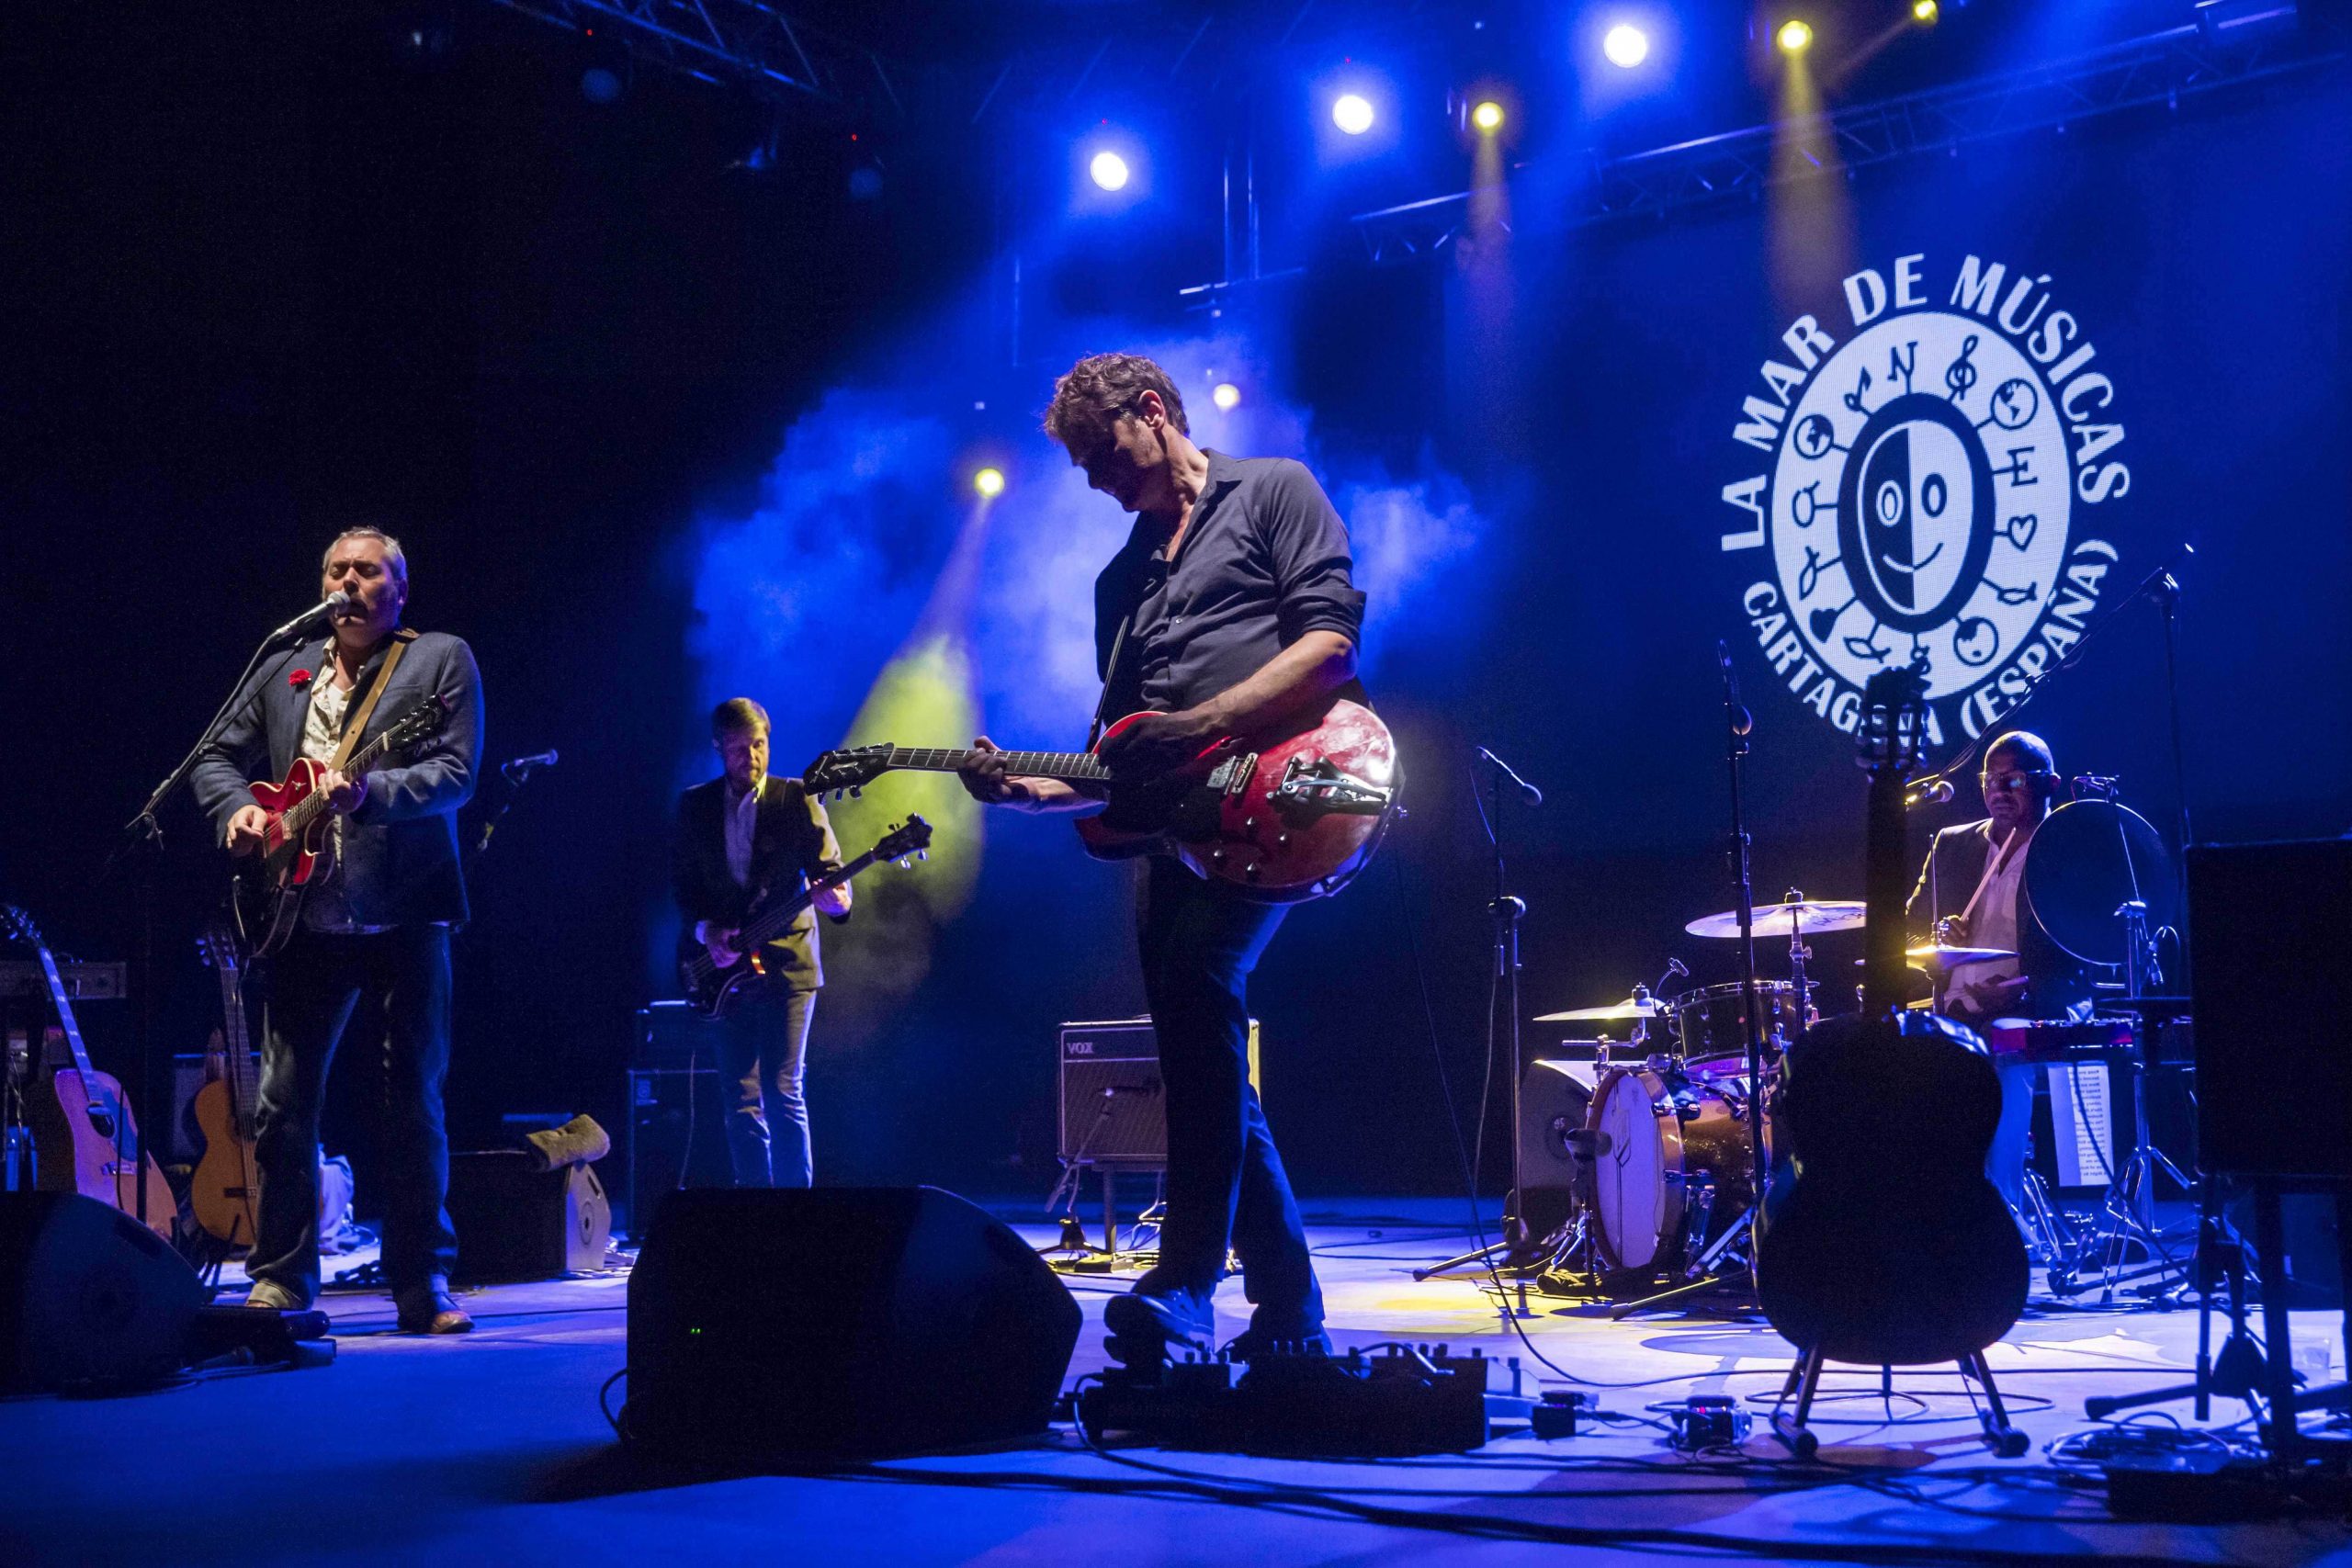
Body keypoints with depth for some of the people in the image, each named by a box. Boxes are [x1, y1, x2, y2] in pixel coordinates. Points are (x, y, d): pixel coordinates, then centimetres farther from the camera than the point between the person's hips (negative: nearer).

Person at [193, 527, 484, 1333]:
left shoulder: (442, 659, 3)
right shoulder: (285, 674, 16)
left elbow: (458, 771, -8)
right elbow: (218, 757, 22)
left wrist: (370, 792, -23)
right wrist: (238, 808, 0)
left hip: (405, 914, -3)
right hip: (307, 920, 3)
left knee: (416, 1102, 1)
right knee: (283, 1102, 2)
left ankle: (422, 1281, 8)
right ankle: (280, 1277, 13)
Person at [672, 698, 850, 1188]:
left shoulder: (798, 799, 1)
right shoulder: (694, 804, 9)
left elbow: (828, 865, -4)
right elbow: (681, 880, 9)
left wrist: (835, 897, -27)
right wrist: (704, 929, -8)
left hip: (786, 963, -3)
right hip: (723, 968, 3)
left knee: (784, 1094, -8)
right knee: (741, 1101, 5)